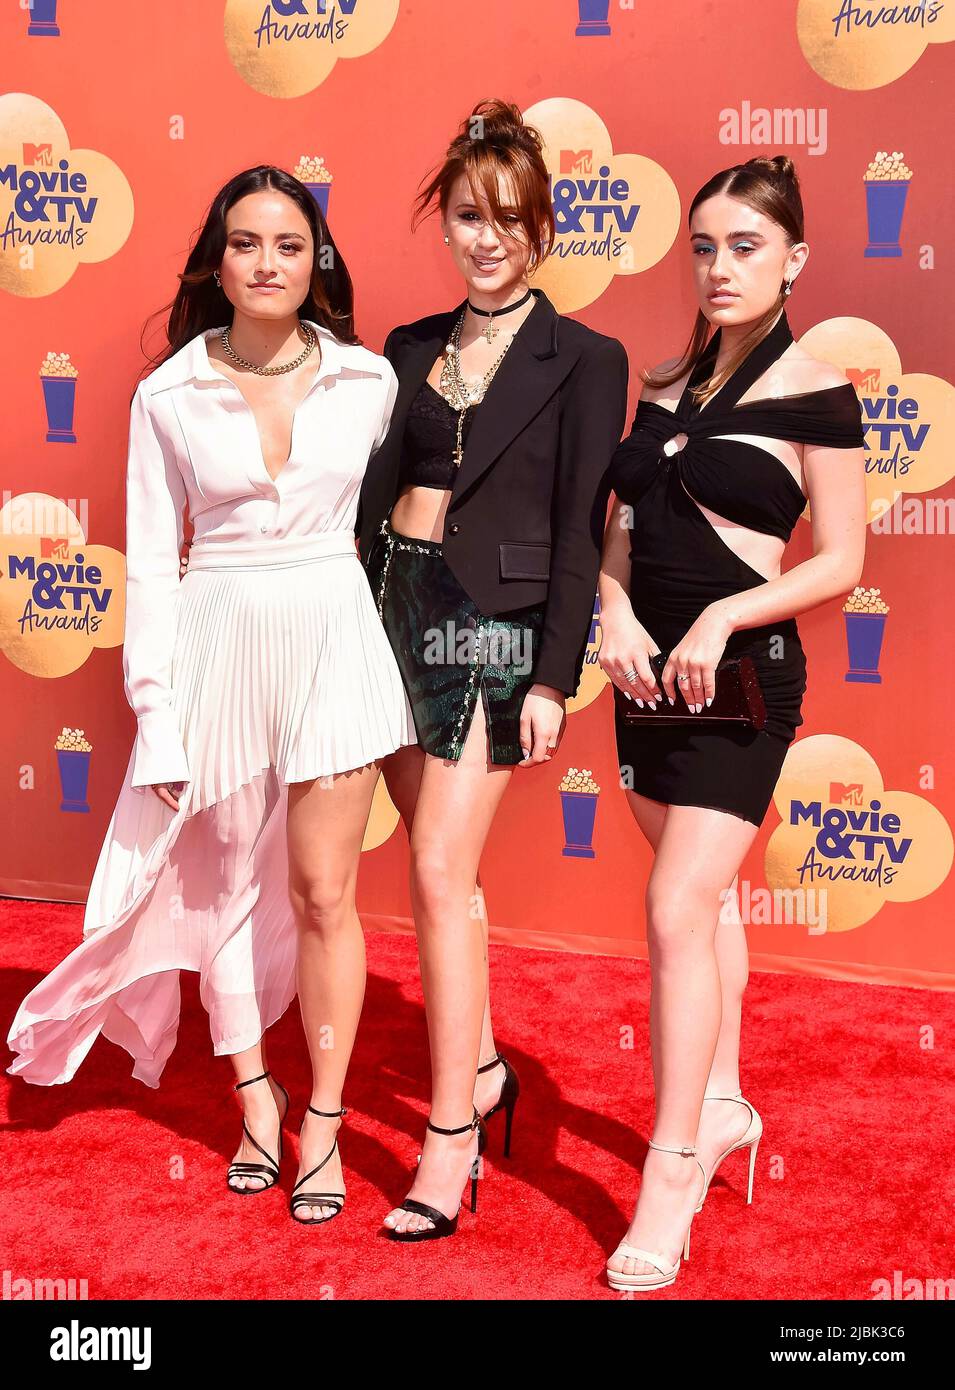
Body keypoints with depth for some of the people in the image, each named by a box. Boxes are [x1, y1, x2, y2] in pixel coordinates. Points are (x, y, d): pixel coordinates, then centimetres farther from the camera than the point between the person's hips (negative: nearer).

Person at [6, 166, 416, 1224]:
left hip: (334, 636, 0)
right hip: (218, 645, 1)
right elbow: (151, 561, 0)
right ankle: (254, 1095, 31)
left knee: (321, 893, 2)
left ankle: (323, 1123, 17)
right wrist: (157, 708, -4)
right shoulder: (168, 397, -2)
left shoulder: (367, 380, 0)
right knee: (225, 884, 11)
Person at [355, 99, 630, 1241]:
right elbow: (371, 494, 11)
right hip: (394, 605, 5)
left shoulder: (584, 361, -2)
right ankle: (482, 1064, 31)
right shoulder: (409, 350, 12)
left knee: (439, 869, -10)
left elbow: (580, 535, -6)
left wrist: (553, 681, -11)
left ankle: (450, 1137, -1)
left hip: (496, 623, -5)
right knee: (443, 864, 13)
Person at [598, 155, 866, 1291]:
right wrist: (617, 611, -6)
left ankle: (670, 1177, -3)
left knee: (678, 909, -12)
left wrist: (723, 618, -19)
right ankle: (723, 1104, 33)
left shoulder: (813, 393, -8)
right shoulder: (666, 383, 10)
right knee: (705, 894, 17)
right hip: (649, 670, 6)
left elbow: (840, 561, -8)